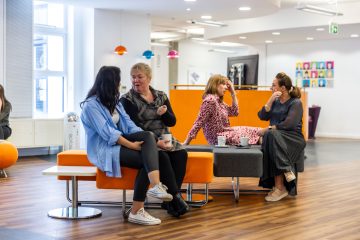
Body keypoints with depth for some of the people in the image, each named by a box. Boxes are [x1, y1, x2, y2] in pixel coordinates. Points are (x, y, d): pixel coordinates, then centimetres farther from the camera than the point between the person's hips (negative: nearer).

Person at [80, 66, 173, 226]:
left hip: (119, 142, 8)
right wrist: (132, 145, -23)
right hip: (105, 150, -8)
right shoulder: (91, 105, -11)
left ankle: (155, 186, -37)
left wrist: (149, 141, -11)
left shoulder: (114, 101, 15)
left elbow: (128, 124, 4)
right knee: (147, 160, -26)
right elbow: (107, 133, -19)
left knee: (148, 135, -23)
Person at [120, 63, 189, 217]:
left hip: (164, 139, 5)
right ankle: (175, 197, -29)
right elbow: (134, 127, -11)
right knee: (162, 156, -34)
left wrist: (163, 113, -12)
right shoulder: (127, 100, -1)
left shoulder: (161, 96, 14)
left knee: (181, 154, -24)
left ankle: (169, 200, -23)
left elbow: (172, 122, 11)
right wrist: (155, 141, -22)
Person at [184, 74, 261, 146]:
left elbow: (235, 112, 15)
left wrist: (233, 92, 11)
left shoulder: (219, 101, 11)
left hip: (225, 133, 10)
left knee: (255, 132, 7)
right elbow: (199, 122, -21)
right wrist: (186, 143, -22)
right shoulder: (210, 100, -19)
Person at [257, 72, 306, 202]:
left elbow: (288, 124, -16)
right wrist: (271, 100, -4)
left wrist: (268, 129, -17)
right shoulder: (276, 101, 18)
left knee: (272, 135, -38)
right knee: (270, 135, -34)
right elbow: (262, 116, 5)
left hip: (293, 138, -5)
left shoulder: (295, 103, -2)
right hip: (275, 137, 5)